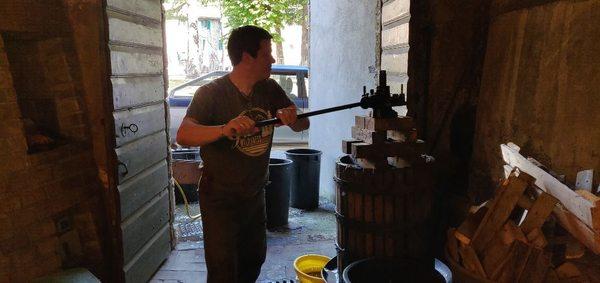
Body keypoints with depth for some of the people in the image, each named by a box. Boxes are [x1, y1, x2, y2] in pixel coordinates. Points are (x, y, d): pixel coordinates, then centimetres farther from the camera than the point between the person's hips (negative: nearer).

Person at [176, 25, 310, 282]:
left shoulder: (270, 90, -1)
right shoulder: (211, 93, -17)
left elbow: (303, 125, 0)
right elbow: (183, 135, -29)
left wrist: (292, 118, -24)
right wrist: (224, 129, -48)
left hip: (256, 194, 6)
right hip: (220, 197, -6)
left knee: (254, 260, 21)